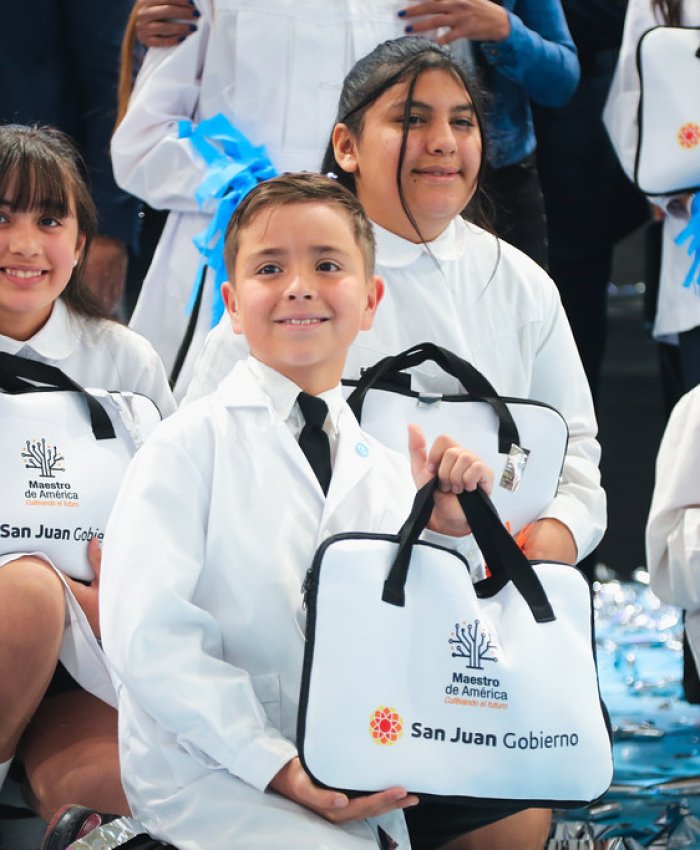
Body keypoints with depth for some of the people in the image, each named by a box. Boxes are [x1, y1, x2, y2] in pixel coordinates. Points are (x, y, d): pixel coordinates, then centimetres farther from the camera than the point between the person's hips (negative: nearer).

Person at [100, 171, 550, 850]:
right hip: (208, 776, -6)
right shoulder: (189, 446, -6)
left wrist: (446, 532, -3)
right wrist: (279, 767, -20)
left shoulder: (385, 468, 11)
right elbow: (147, 636, -14)